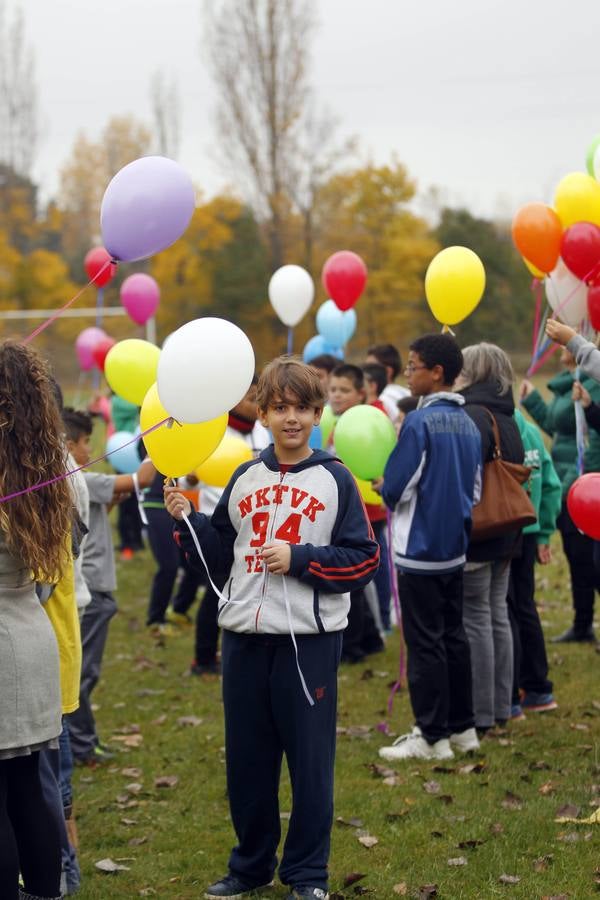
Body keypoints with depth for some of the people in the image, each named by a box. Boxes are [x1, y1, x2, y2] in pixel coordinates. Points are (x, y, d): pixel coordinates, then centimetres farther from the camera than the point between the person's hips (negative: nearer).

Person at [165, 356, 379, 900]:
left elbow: (364, 560, -6)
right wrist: (188, 520, 2)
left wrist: (299, 560, -14)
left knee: (309, 759, 2)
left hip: (310, 640, -4)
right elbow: (222, 558, 16)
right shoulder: (244, 479, 11)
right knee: (247, 758, 11)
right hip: (244, 638, 4)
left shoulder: (335, 480, -1)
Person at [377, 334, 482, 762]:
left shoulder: (420, 422, -17)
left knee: (424, 643, -1)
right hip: (455, 549, 8)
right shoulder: (468, 424, 6)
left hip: (419, 550, -8)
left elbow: (396, 489, -16)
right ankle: (462, 728, 21)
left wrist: (383, 487, 4)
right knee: (453, 636, 14)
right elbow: (475, 490, 11)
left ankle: (432, 737, 3)